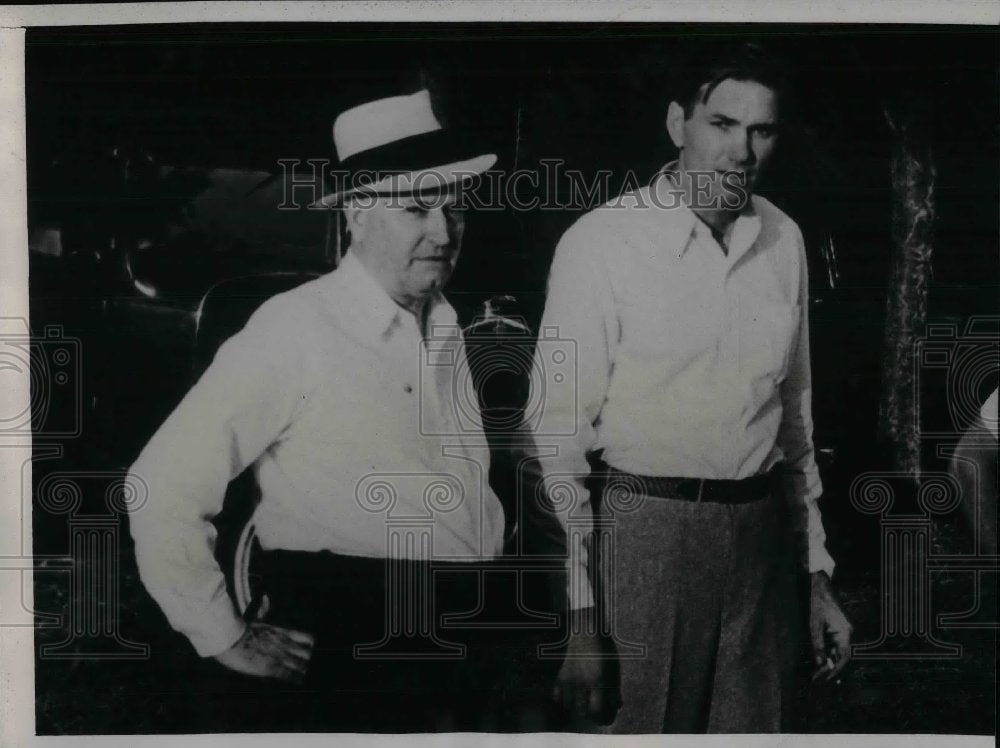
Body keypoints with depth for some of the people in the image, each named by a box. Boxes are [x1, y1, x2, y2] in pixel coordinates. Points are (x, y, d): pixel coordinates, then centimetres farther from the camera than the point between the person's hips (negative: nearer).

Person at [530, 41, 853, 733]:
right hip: (643, 530, -4)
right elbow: (559, 436, -8)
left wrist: (818, 574, 15)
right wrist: (581, 620, -11)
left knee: (755, 726, 11)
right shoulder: (601, 242, -9)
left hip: (760, 535, 5)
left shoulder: (784, 240, 6)